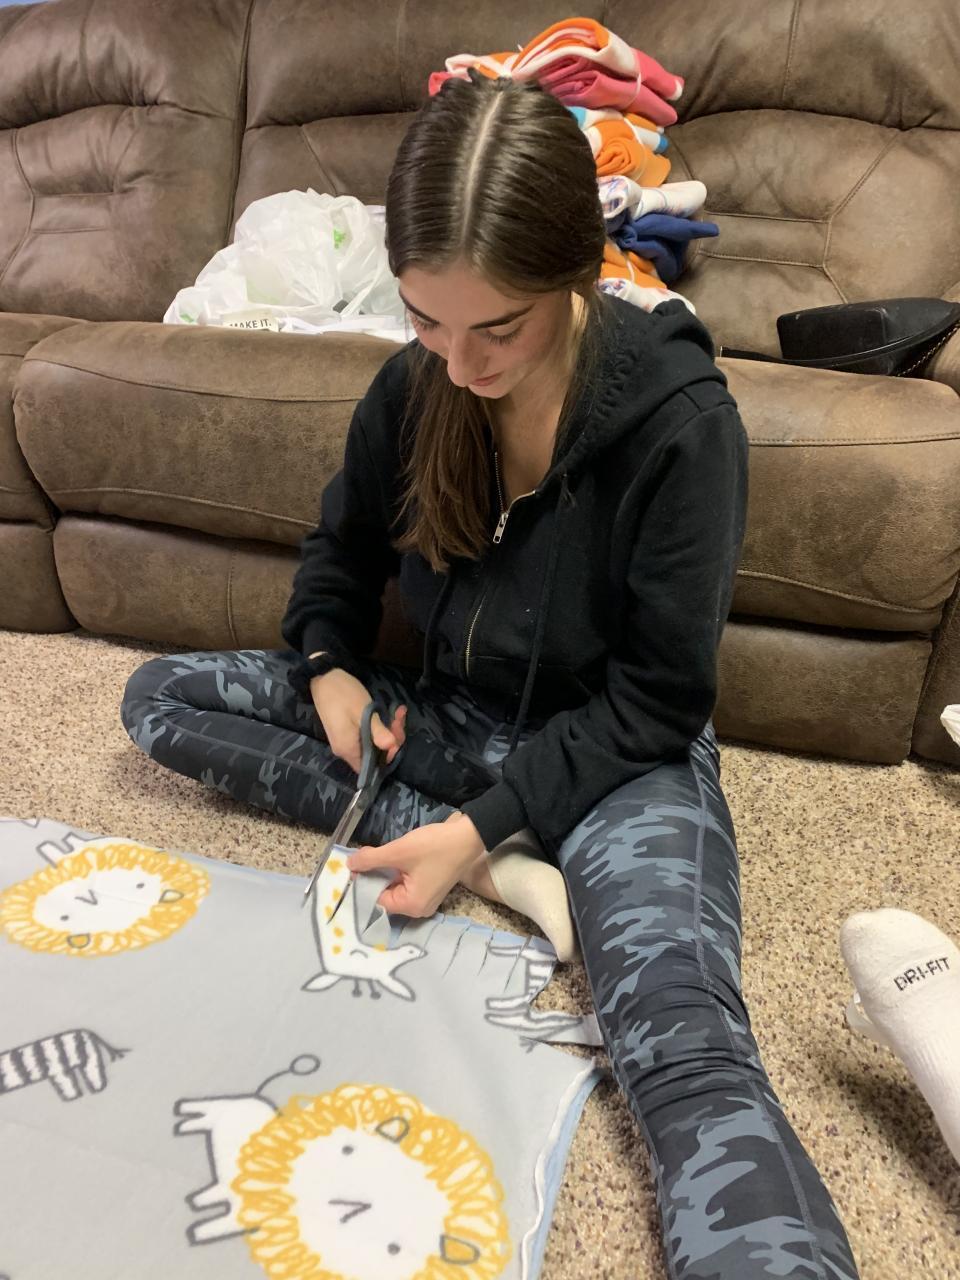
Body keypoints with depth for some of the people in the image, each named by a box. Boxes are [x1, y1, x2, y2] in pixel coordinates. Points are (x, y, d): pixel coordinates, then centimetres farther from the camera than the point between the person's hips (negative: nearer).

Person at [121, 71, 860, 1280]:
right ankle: (474, 849, -13)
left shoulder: (679, 419, -20)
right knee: (157, 697, 1)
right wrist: (329, 669, -7)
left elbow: (656, 701, -16)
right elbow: (341, 549, 12)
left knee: (690, 1057, -34)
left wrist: (486, 821, -22)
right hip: (447, 718, 7)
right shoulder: (414, 387, -5)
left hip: (613, 758, -6)